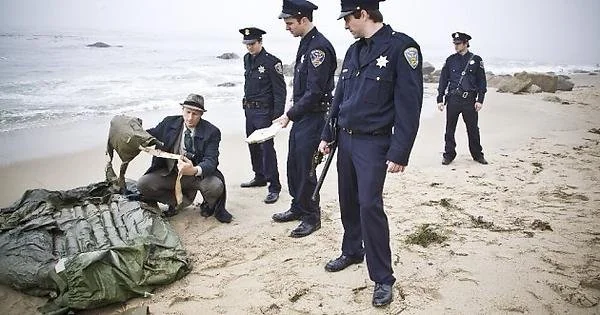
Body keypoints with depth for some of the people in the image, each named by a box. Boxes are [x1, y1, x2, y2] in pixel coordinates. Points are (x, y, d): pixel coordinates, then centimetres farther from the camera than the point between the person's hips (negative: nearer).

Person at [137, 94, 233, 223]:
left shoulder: (211, 132, -13)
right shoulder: (169, 122, -2)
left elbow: (211, 160, -23)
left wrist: (194, 170, -46)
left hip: (198, 174, -3)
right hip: (170, 173, 3)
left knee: (215, 186, -34)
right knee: (143, 185, -19)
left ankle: (209, 205, 7)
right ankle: (183, 201, 4)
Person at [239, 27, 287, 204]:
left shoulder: (272, 62, -14)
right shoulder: (247, 59, 10)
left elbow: (280, 90, -14)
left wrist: (278, 115, -18)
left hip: (264, 112, -8)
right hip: (249, 110, 8)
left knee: (267, 147, -8)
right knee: (253, 145, 16)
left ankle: (274, 187, -2)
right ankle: (259, 177, 32)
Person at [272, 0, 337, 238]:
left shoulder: (319, 47, -18)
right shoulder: (305, 44, 12)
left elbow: (314, 92, -22)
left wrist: (289, 115, -18)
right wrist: (292, 113, 14)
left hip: (313, 118, -9)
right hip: (301, 116, 10)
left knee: (304, 168, -2)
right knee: (293, 164, 16)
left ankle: (312, 217, 13)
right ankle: (298, 207, 32)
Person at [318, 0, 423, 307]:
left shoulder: (401, 47, -12)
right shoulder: (354, 51, 11)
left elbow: (409, 105, -16)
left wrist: (399, 153, -19)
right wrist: (327, 136, 16)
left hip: (373, 143, -7)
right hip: (345, 139, 7)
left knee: (369, 205, -10)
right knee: (348, 200, 15)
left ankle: (383, 279, 4)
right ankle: (352, 251, 36)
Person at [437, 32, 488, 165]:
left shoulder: (476, 60, 4)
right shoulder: (450, 60, 7)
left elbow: (482, 81, 4)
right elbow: (443, 80, 8)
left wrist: (480, 100, -4)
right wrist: (440, 99, 1)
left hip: (470, 100, -1)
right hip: (453, 100, 1)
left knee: (473, 129, 7)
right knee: (450, 129, 3)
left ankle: (478, 154, 21)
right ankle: (449, 155, 14)